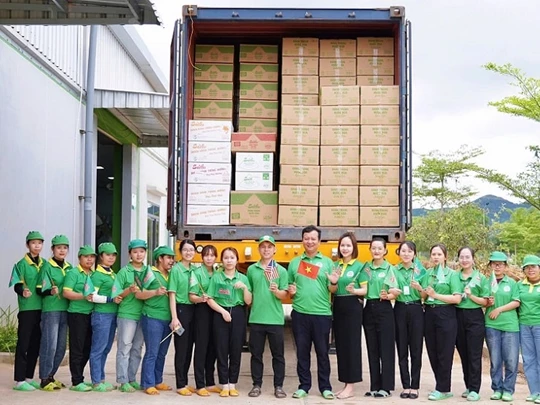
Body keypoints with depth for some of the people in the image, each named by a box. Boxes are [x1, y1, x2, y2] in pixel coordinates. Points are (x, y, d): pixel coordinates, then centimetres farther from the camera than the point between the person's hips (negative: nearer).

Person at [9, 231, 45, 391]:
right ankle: (19, 380, -2)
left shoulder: (44, 264, 12)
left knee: (36, 343, 10)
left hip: (41, 308, 6)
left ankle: (29, 377, 19)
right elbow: (17, 286, -11)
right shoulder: (22, 264, -4)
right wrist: (23, 291, -30)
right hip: (27, 309, -6)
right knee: (23, 343, -4)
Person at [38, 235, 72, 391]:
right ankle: (44, 379, 1)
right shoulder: (47, 266, -4)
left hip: (65, 309, 6)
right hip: (51, 309, -6)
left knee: (61, 347, 9)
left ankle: (50, 375, 21)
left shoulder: (69, 267, 13)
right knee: (49, 345, -8)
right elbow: (43, 289, -12)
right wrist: (51, 291, -32)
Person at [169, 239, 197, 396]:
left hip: (193, 309, 6)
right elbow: (172, 294, -10)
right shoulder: (176, 269, -7)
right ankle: (180, 385, 4)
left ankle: (185, 382, 19)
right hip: (181, 309, -6)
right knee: (181, 348, -2)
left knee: (189, 348, 10)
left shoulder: (195, 270, 10)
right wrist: (174, 317, -16)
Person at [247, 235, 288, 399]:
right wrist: (249, 306, 4)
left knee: (278, 354, 4)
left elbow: (285, 295, -2)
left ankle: (278, 386, 11)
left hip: (275, 319, -1)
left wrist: (276, 291, -20)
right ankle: (256, 385, 15)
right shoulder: (251, 269, 7)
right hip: (256, 318, 1)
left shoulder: (281, 270, 2)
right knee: (256, 354, 6)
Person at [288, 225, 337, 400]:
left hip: (322, 314, -1)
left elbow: (332, 290, 2)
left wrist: (334, 283, -19)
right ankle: (304, 386, 16)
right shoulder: (294, 262, 9)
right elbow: (289, 290, 14)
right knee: (302, 352, 7)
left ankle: (325, 387, 14)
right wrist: (290, 291, -8)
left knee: (322, 352, 5)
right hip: (300, 313, 2)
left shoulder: (327, 262, 4)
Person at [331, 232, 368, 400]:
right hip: (338, 307, 6)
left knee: (352, 345, -3)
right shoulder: (335, 266, 10)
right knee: (340, 345, 8)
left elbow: (365, 290, -6)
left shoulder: (359, 266, -5)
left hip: (353, 307, -6)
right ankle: (345, 384, 16)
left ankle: (351, 387, 1)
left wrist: (354, 290, -25)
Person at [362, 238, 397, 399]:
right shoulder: (365, 267, 9)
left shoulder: (390, 268, -3)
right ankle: (374, 386, 14)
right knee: (372, 349, 8)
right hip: (369, 309, 5)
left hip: (384, 310, -4)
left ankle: (386, 387, 3)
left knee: (385, 349, -2)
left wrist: (387, 296, -25)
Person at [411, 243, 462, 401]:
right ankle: (442, 386, 18)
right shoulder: (428, 273, 11)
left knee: (444, 353, -1)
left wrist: (436, 295, -15)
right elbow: (425, 297, 12)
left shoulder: (452, 274, -4)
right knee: (432, 352, 8)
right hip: (429, 314, 6)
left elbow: (457, 299, -12)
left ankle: (443, 389, 5)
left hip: (446, 315, -6)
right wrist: (420, 289, -9)